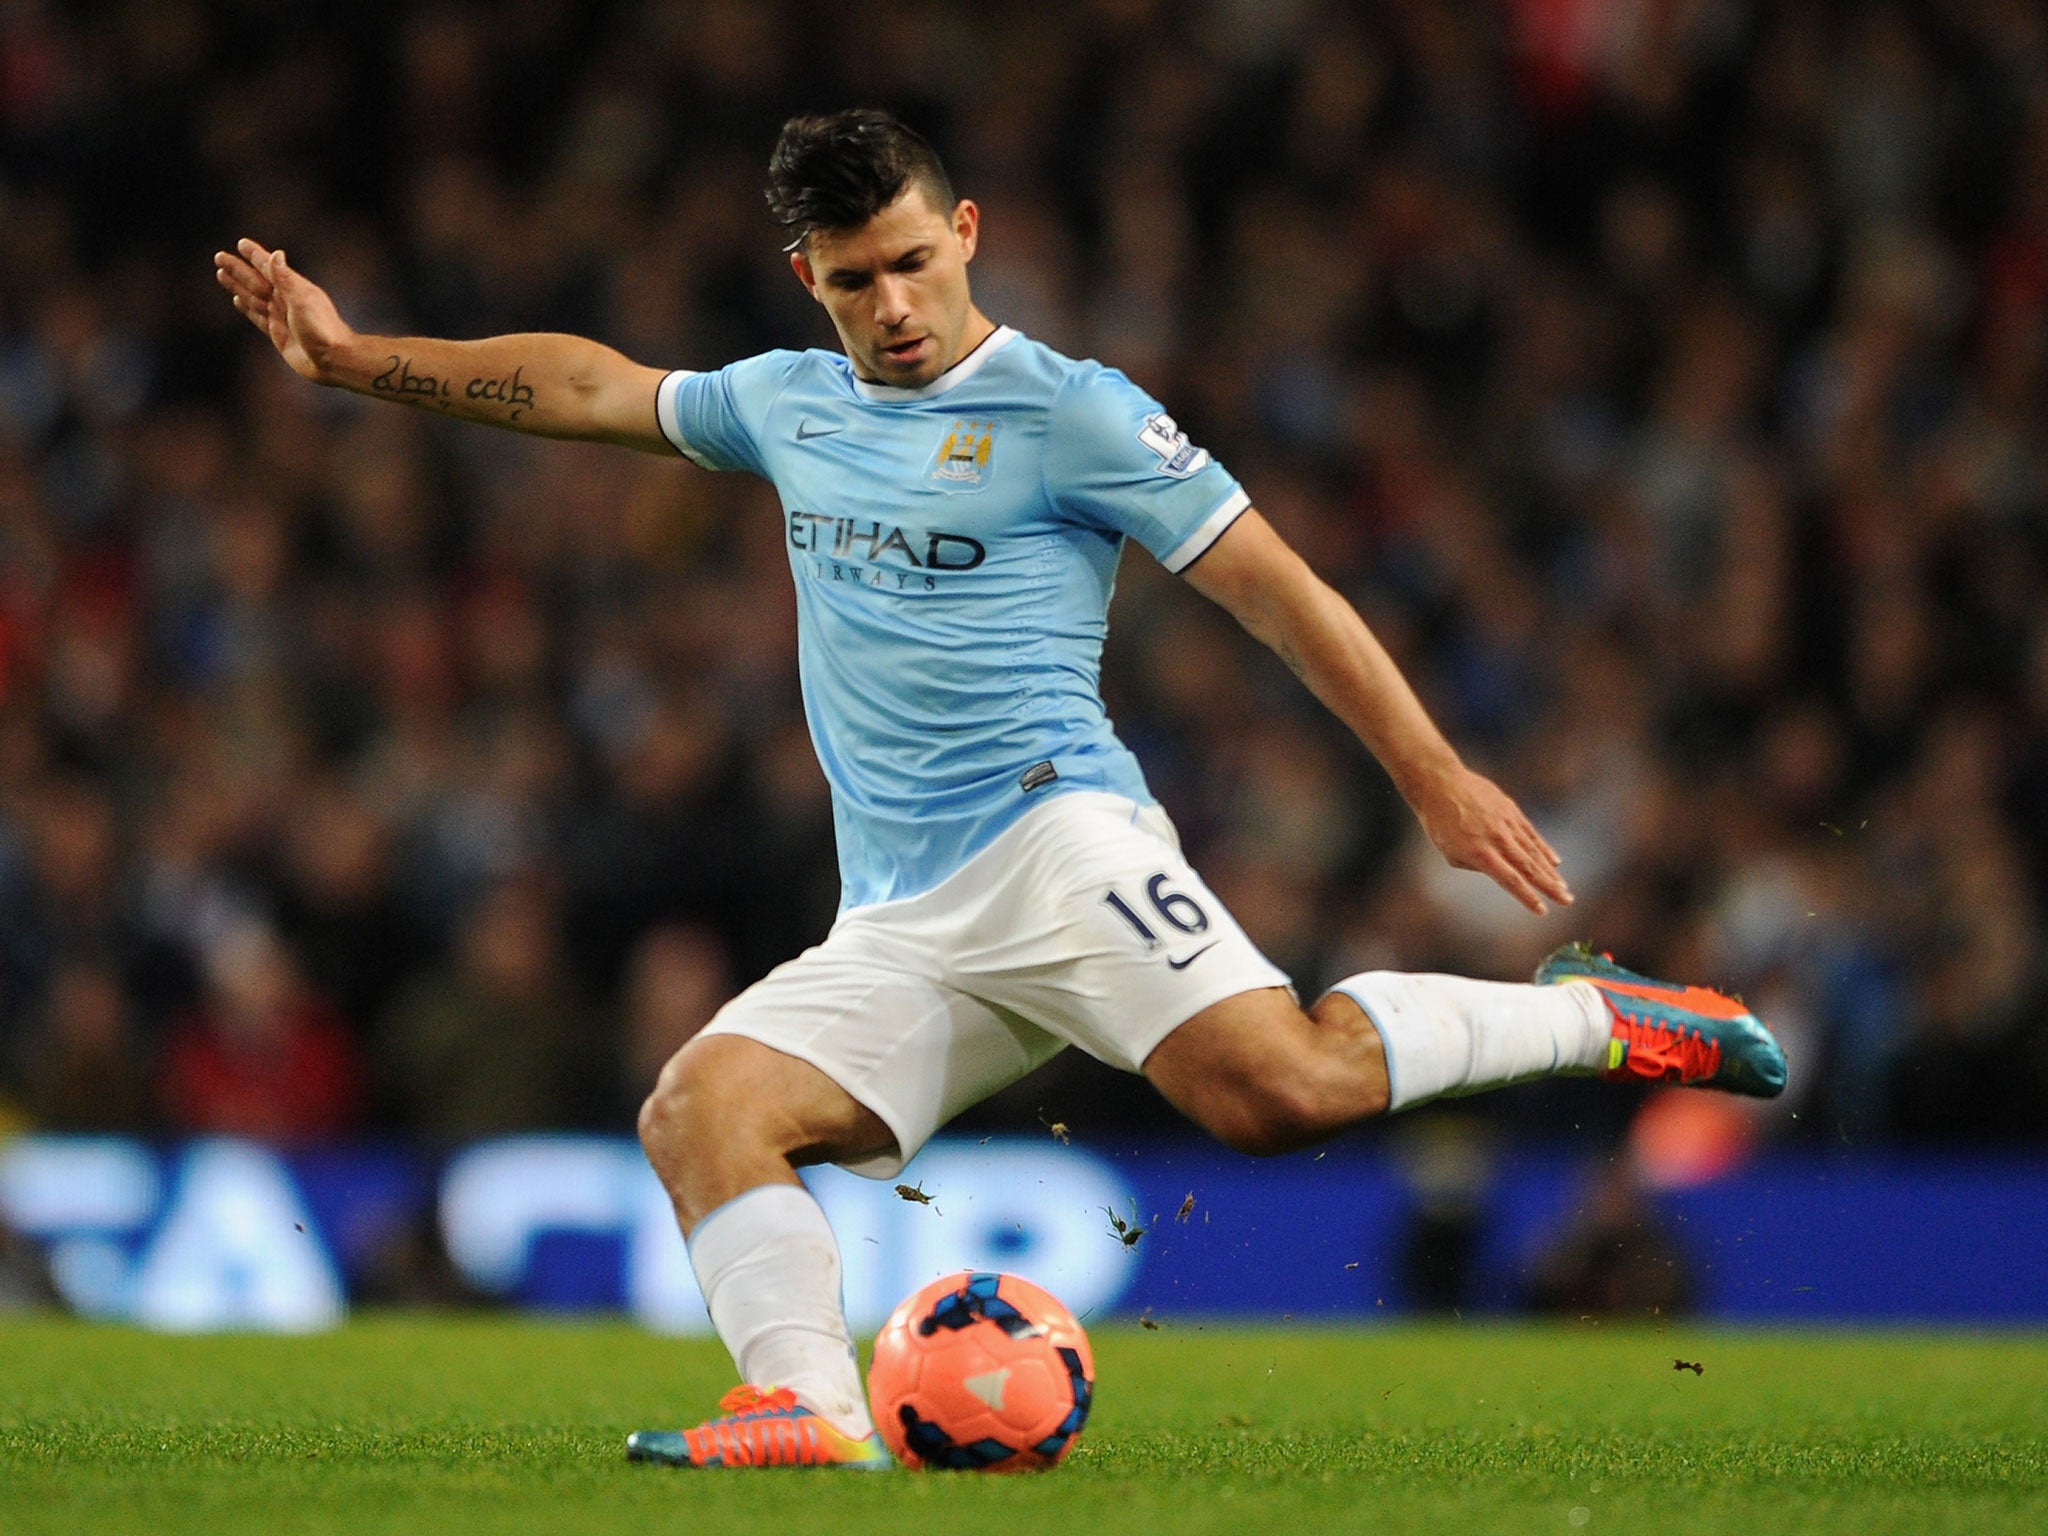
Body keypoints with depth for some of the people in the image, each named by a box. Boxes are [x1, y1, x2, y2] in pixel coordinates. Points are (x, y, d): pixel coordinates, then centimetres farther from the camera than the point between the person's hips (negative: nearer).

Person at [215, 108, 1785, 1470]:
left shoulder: (1066, 410, 0)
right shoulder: (791, 403, 20)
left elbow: (1273, 585, -1)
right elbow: (594, 386, 34)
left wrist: (1435, 774, -6)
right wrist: (356, 356, 32)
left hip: (1055, 840, -6)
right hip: (897, 935, 6)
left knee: (1281, 1086, -30)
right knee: (700, 1106, -20)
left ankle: (1597, 1019, -10)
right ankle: (812, 1410, -36)